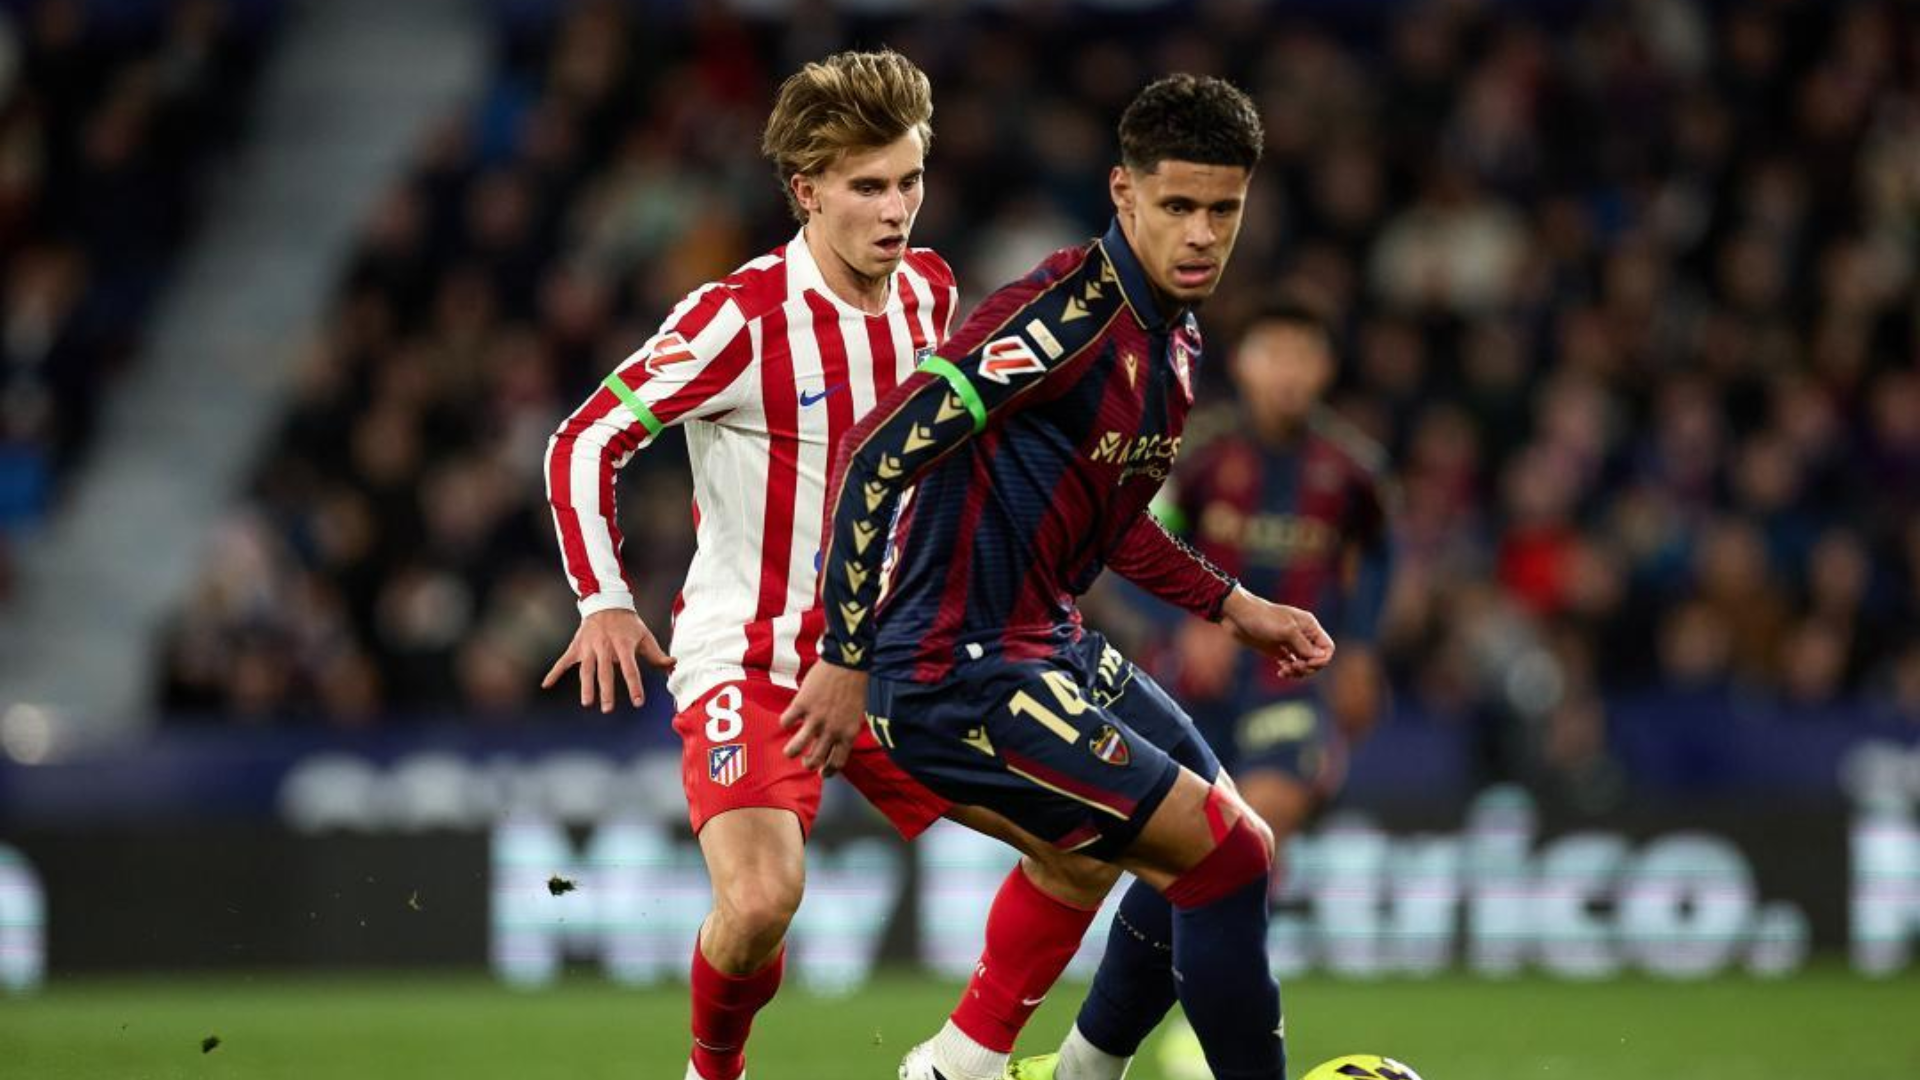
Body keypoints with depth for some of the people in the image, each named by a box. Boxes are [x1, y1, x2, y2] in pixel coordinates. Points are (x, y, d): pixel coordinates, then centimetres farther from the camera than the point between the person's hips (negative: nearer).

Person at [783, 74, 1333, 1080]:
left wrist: (1234, 606, 18)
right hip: (960, 677, -10)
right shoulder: (1072, 313, -22)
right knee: (1225, 850, -14)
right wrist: (845, 659, -24)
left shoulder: (1173, 340, 8)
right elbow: (875, 452, -25)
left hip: (1051, 649, 10)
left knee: (1219, 842, 21)